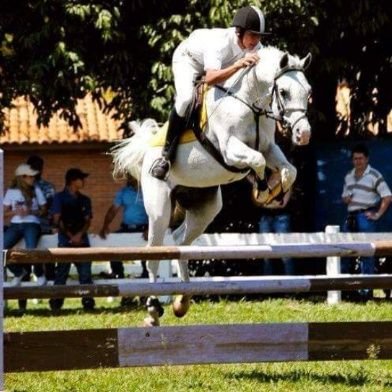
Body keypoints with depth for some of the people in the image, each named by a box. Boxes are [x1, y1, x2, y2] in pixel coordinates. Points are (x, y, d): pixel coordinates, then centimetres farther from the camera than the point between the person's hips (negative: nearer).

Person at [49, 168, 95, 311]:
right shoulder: (59, 198, 7)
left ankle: (88, 300, -9)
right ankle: (56, 301, -8)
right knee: (62, 271, -8)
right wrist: (71, 236, -9)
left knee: (85, 272, -6)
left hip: (82, 239, 3)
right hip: (65, 240, -3)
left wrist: (79, 235, -10)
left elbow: (88, 220, 10)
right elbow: (57, 220, 0)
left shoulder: (85, 200, 18)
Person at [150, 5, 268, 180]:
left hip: (217, 64, 7)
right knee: (186, 99, -31)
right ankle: (166, 156, -21)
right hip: (188, 58, -7)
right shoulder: (221, 43, -44)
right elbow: (210, 78, -58)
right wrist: (238, 65, -68)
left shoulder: (255, 48, -25)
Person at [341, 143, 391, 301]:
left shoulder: (374, 175, -5)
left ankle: (367, 288, -2)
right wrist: (346, 199, 4)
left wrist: (378, 214, -12)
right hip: (351, 216, 7)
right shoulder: (349, 177, 16)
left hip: (366, 217, -7)